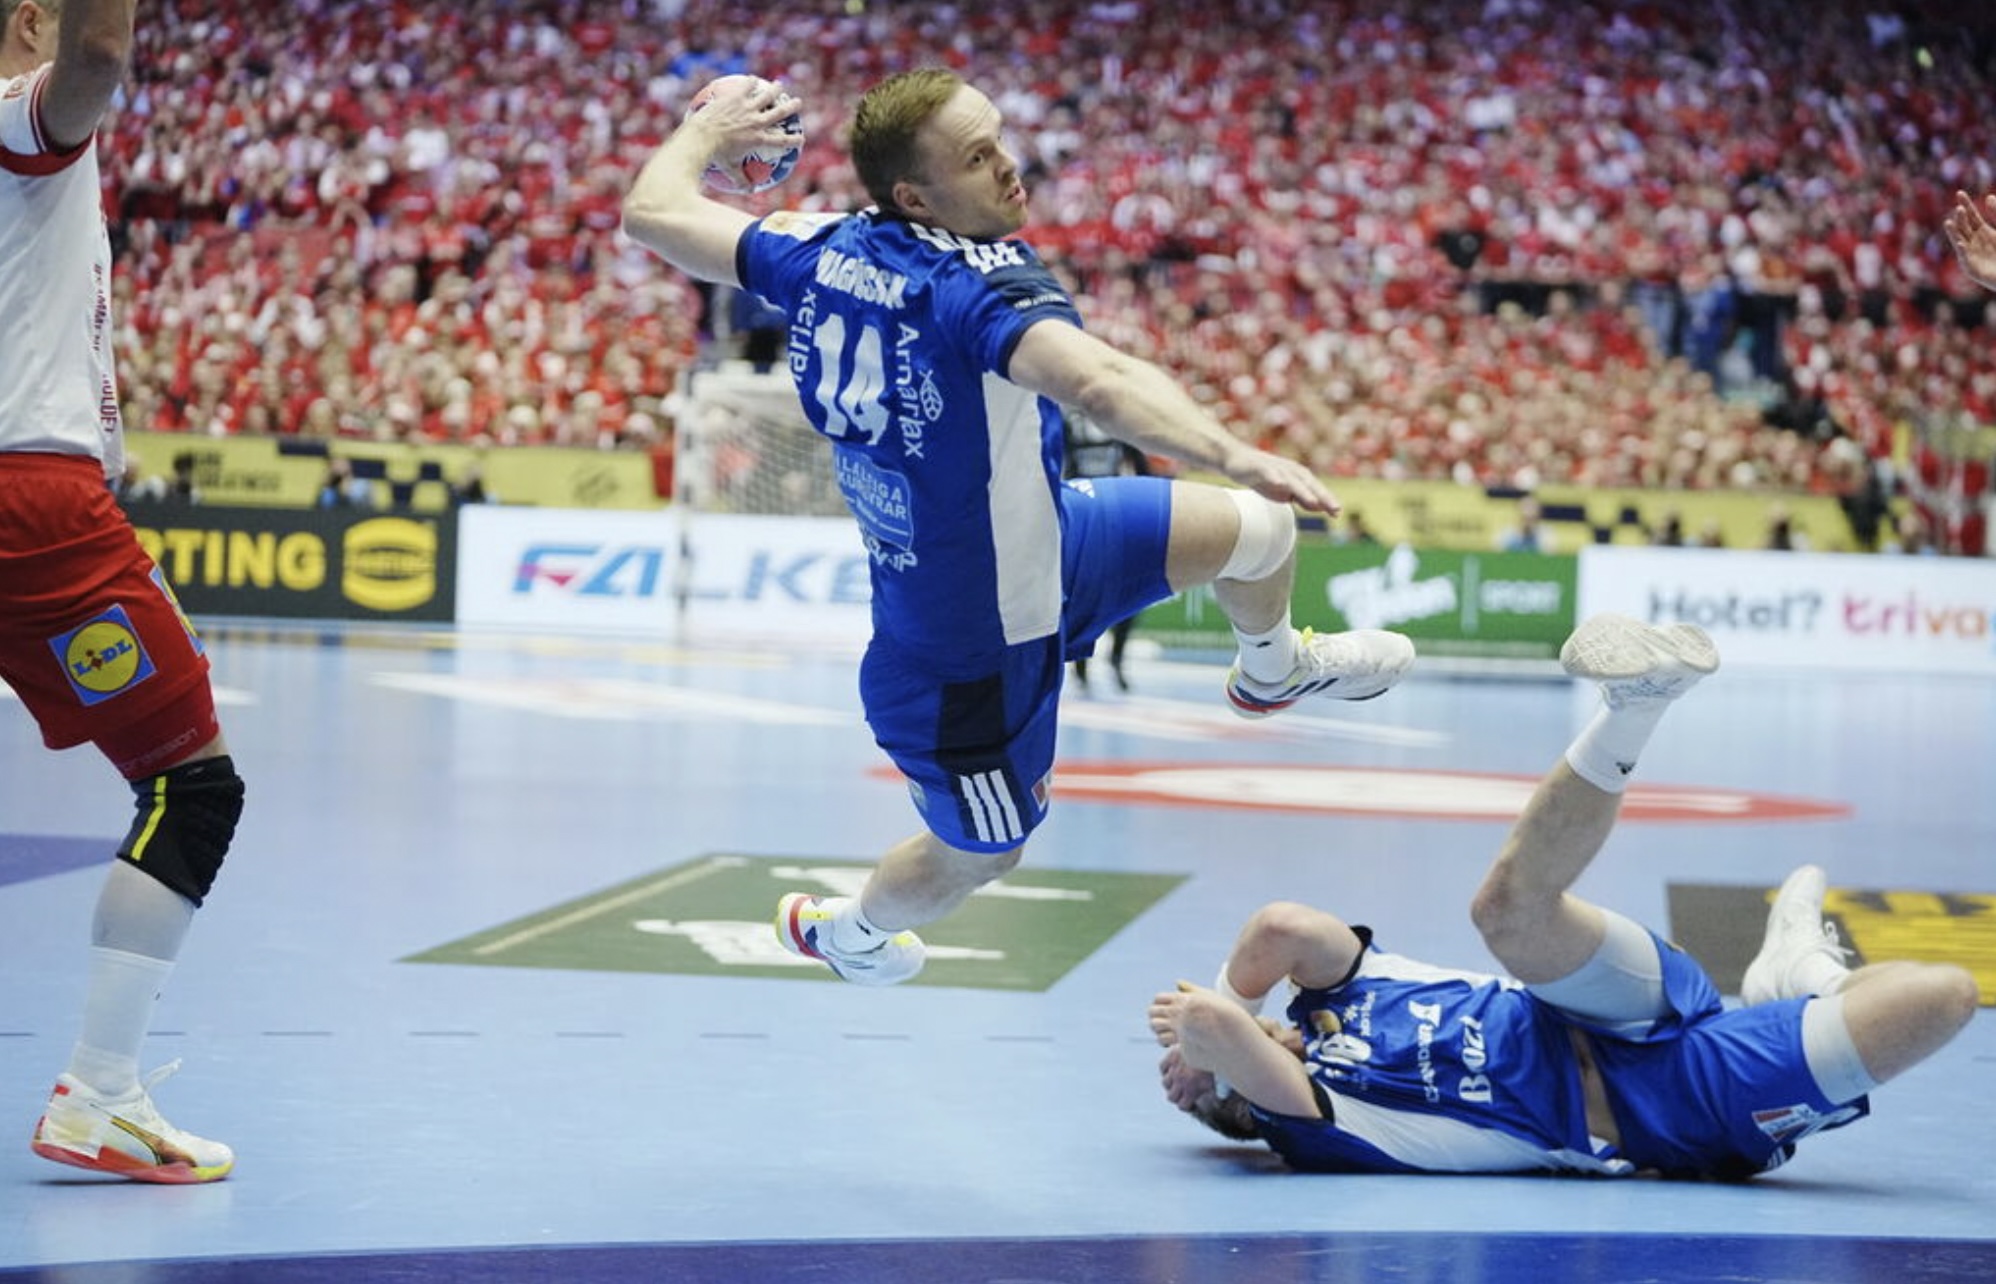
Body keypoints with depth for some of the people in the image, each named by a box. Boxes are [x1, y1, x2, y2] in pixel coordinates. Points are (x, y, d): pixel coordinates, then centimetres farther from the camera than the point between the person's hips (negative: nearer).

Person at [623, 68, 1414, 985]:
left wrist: (706, 128, 17)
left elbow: (654, 212, -1)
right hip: (972, 653, -8)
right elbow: (1101, 383, -53)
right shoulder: (981, 284, -34)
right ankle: (843, 931, 49)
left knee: (1258, 527, 15)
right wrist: (1234, 456, -60)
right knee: (978, 856, 19)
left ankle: (1272, 671, 48)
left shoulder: (821, 252, -12)